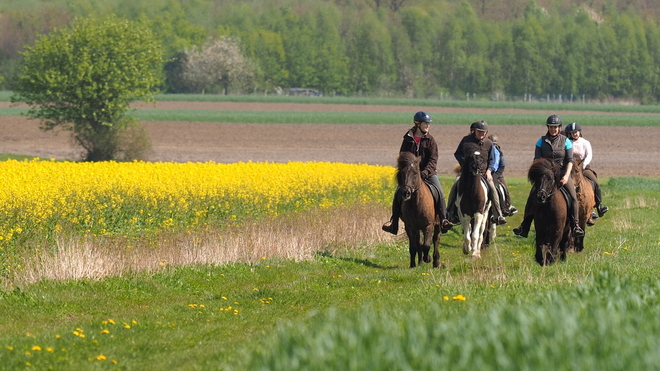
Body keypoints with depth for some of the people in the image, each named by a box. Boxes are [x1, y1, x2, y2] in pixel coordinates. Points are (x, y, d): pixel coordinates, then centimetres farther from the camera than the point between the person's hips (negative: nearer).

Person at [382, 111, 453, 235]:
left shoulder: (430, 140, -1)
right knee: (398, 194, -11)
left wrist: (426, 171, -24)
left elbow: (433, 159, -8)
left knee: (439, 193, -19)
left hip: (428, 173, -1)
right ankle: (393, 221, -2)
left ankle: (443, 220, -13)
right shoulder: (408, 139, 3)